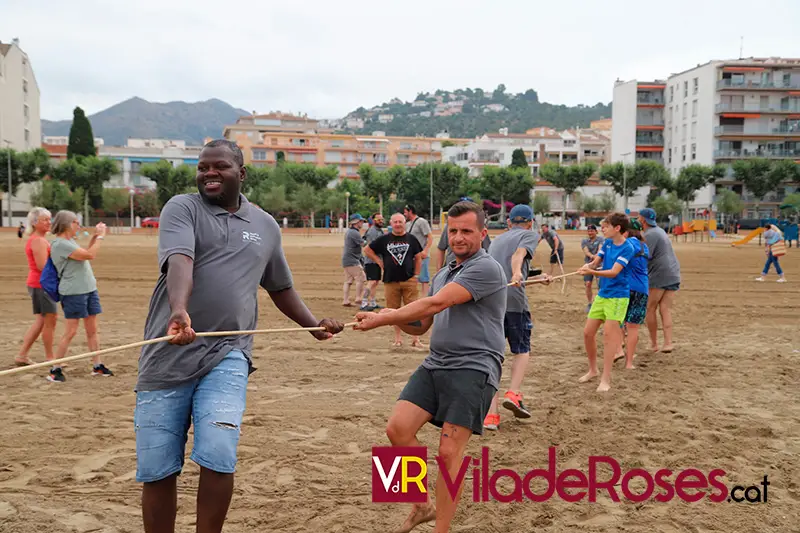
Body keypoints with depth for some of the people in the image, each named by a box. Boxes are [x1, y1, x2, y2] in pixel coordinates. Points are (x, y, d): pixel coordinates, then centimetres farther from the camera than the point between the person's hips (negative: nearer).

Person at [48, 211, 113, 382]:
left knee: (92, 329, 10)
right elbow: (89, 255, -20)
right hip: (73, 292, -9)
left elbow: (85, 254, 20)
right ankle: (55, 370, 4)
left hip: (89, 289, 9)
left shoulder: (69, 241, 14)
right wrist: (100, 236, -9)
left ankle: (97, 365, 17)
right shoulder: (60, 244, -16)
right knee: (70, 332, -5)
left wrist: (95, 236, 14)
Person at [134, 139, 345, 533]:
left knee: (217, 458, -15)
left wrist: (313, 325, 19)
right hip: (168, 355, -1)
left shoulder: (265, 226, 15)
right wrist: (179, 311, -37)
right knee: (156, 471, 4)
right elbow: (179, 261, -19)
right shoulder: (182, 208, 2)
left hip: (226, 356, 1)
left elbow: (280, 286, 29)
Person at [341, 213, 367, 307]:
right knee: (360, 278, -7)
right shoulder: (355, 233, -15)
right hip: (352, 260, -10)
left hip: (346, 260, 10)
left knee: (348, 281, 10)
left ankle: (346, 301, 10)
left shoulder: (349, 231, 17)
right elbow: (364, 244, -18)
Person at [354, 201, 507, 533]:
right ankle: (421, 505, 15)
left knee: (449, 453, -9)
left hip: (473, 369, -7)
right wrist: (393, 316, 0)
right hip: (435, 365, 8)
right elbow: (420, 326, 23)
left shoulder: (486, 268, -9)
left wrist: (382, 318, -16)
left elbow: (435, 304, -18)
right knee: (397, 429, -5)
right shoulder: (442, 275, 20)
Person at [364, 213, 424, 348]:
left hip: (409, 280, -1)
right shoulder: (384, 239, 6)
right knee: (394, 310, 5)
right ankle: (397, 337, 16)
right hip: (390, 281, 1)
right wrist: (379, 262, 5)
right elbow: (367, 250, 14)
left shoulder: (411, 239, 7)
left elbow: (418, 258, 11)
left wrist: (416, 275, 3)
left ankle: (415, 338, -2)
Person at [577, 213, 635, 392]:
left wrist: (593, 272, -38)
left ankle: (605, 379, -5)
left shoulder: (627, 248, -14)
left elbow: (614, 272, -24)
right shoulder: (607, 243, 6)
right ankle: (593, 370, 25)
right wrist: (588, 266, -16)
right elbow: (596, 262, 8)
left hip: (618, 296, -7)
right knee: (588, 332, 7)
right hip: (602, 295, 7)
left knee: (608, 334, -12)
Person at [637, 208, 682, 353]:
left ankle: (654, 344, 9)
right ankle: (668, 343, -7)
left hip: (659, 276, -8)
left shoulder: (650, 235, -10)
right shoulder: (660, 231, 20)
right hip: (674, 275, 8)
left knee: (650, 309, 5)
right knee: (665, 310, 3)